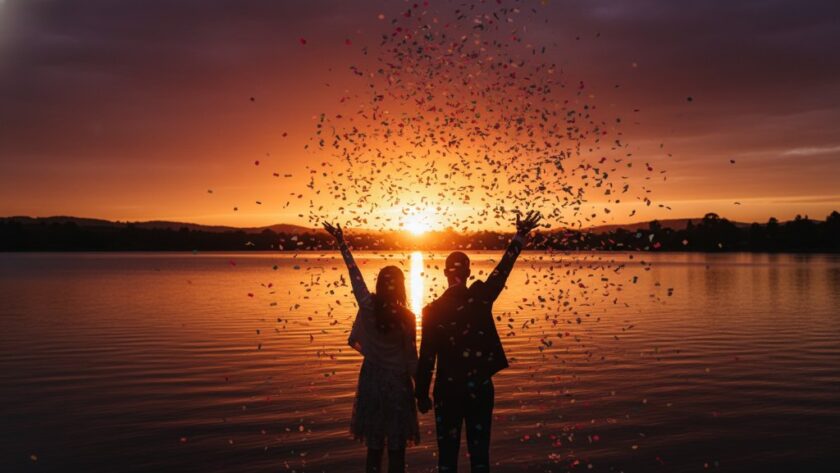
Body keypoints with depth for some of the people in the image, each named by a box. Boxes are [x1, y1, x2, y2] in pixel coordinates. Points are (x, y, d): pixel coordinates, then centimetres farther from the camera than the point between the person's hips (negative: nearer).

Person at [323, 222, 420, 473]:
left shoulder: (368, 307, -11)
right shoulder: (406, 317, -15)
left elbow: (355, 274, 0)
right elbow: (411, 358, -7)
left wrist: (342, 244, 11)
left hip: (371, 380, 3)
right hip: (398, 383, -2)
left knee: (374, 447, 11)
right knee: (396, 448, 6)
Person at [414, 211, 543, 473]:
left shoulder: (433, 310, -10)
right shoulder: (480, 297, -9)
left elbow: (427, 357, -7)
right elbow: (504, 268, 0)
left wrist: (422, 394, 3)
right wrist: (521, 235, 7)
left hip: (447, 389, -1)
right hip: (480, 387, 1)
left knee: (447, 452, 9)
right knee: (479, 451, 9)